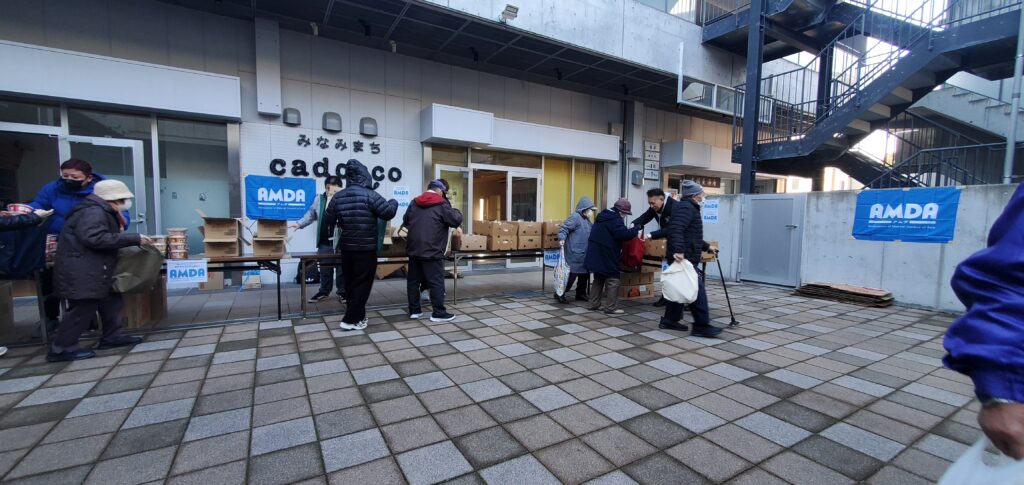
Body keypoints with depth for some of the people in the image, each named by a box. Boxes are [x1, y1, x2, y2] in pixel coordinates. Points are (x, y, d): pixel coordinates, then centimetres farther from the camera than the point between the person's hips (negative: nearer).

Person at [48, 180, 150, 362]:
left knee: (111, 301, 14)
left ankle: (112, 336, 23)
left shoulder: (101, 212, 18)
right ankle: (61, 349, 5)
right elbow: (95, 238, -29)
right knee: (83, 308, -6)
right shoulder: (93, 212, -17)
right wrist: (134, 239, -27)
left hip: (91, 271, 11)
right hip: (80, 273, -11)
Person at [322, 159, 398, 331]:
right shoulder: (369, 195, -12)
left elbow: (327, 220, 10)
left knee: (350, 284, 15)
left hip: (346, 247, 6)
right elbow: (388, 213, -13)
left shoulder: (338, 196, 5)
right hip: (366, 248, -6)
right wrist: (393, 202, 8)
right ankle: (350, 320, 2)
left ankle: (357, 316, 24)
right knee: (362, 284, 2)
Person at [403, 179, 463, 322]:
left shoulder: (414, 203, 12)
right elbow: (456, 221, -8)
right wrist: (456, 212, 11)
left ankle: (414, 310, 19)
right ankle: (438, 313, 3)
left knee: (413, 281, 12)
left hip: (413, 249, 7)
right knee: (436, 282, 0)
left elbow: (405, 222, 22)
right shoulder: (442, 204, -8)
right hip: (432, 251, -6)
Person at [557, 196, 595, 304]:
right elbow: (564, 228, -19)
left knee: (584, 273, 14)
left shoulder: (587, 220, 17)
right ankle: (560, 294, 2)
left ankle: (581, 294, 27)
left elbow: (592, 232, 29)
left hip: (584, 254, 10)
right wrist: (561, 238, -32)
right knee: (572, 274, -8)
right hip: (574, 253, -10)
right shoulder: (575, 217, -12)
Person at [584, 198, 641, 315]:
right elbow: (623, 234, -27)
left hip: (596, 255, 10)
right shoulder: (615, 219, -15)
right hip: (607, 256, -10)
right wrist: (636, 231, -12)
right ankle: (611, 307, 0)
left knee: (599, 279, 18)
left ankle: (595, 304, 22)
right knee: (613, 281, -2)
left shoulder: (603, 216, 16)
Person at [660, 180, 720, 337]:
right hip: (684, 256, -11)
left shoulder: (688, 207, 23)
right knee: (697, 289, -8)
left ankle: (670, 320, 21)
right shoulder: (687, 207, -12)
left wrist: (706, 246, 35)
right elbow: (675, 229, -29)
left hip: (684, 256, 11)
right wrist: (678, 250, -38)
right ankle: (702, 326, -3)